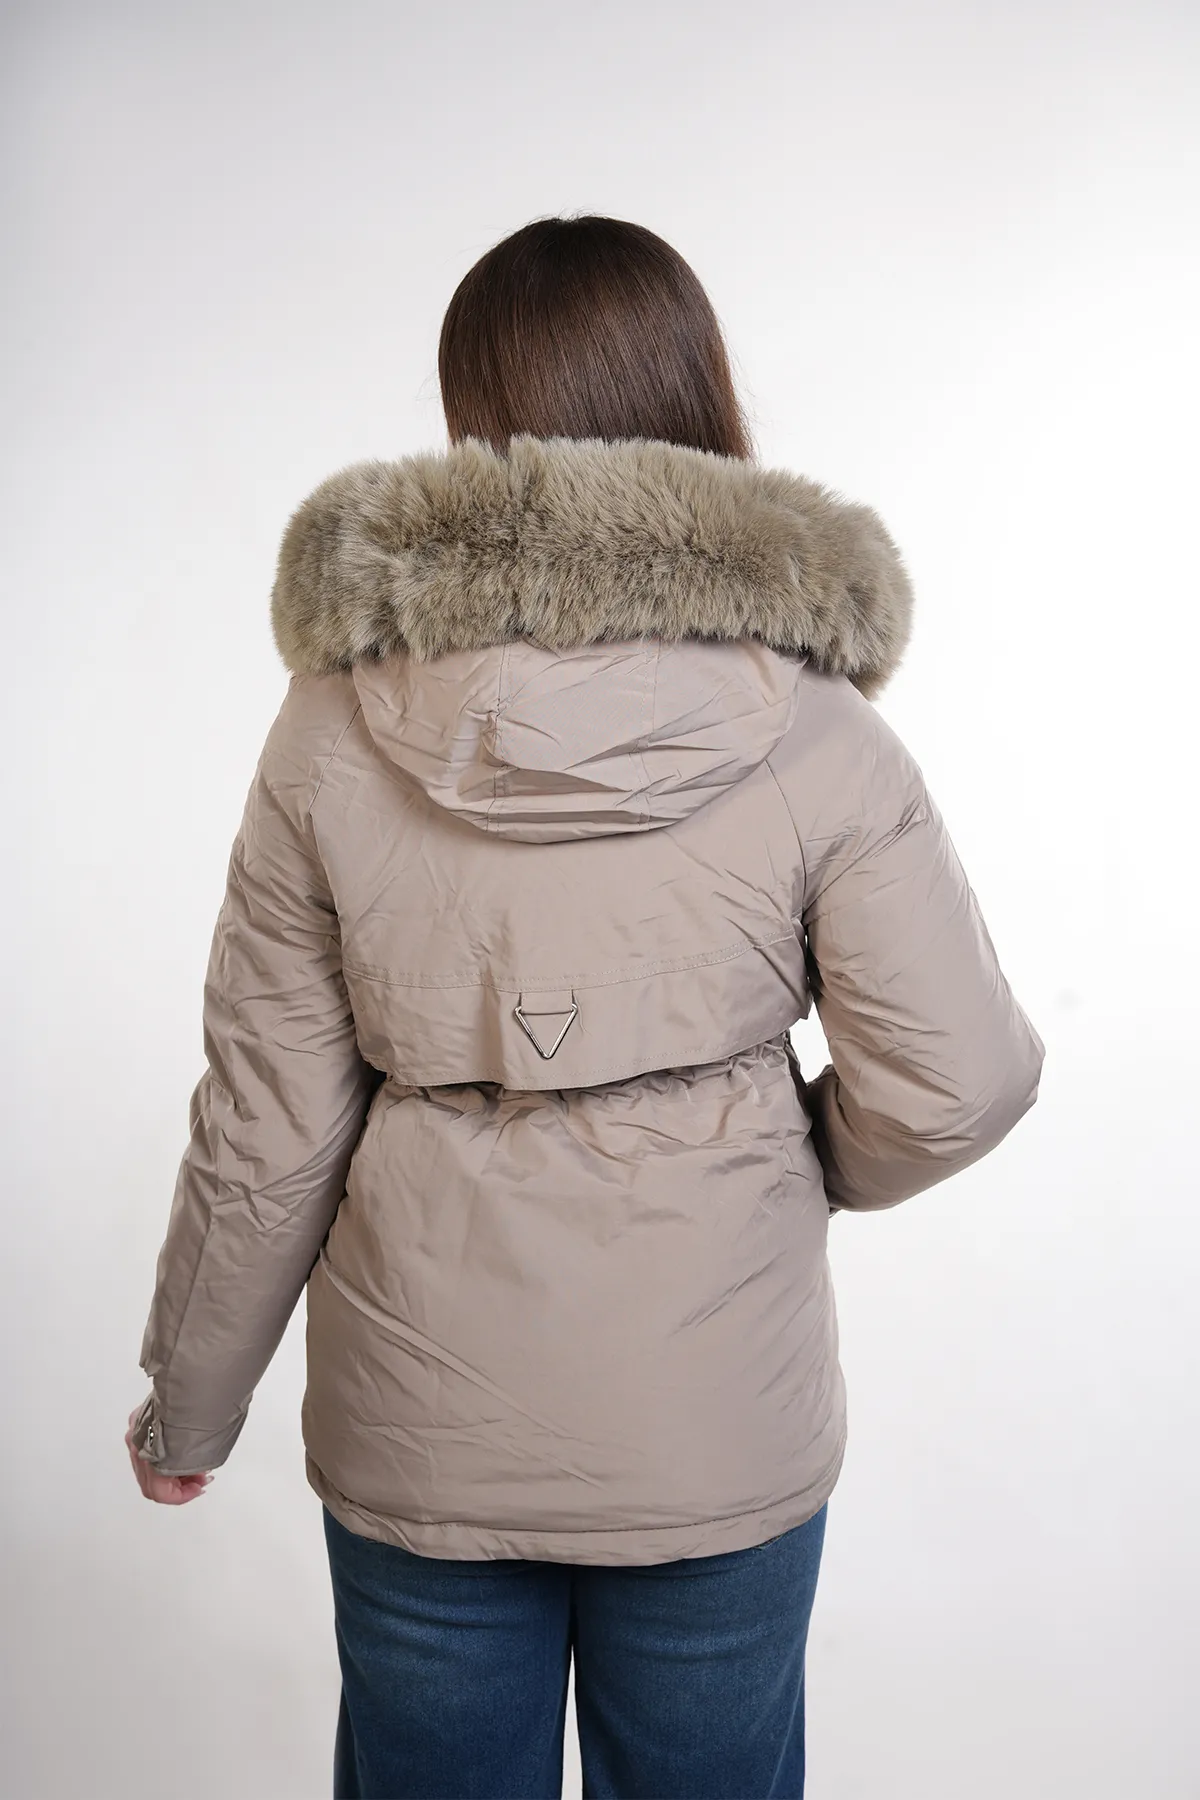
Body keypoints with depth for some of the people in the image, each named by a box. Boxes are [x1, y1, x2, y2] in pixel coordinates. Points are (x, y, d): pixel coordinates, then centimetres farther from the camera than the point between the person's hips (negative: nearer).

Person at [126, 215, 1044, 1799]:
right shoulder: (815, 733, -14)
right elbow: (960, 1084, -12)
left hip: (421, 1434, 1)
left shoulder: (335, 730, -12)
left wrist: (189, 1405, 8)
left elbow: (267, 1131, -7)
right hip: (724, 1434, 0)